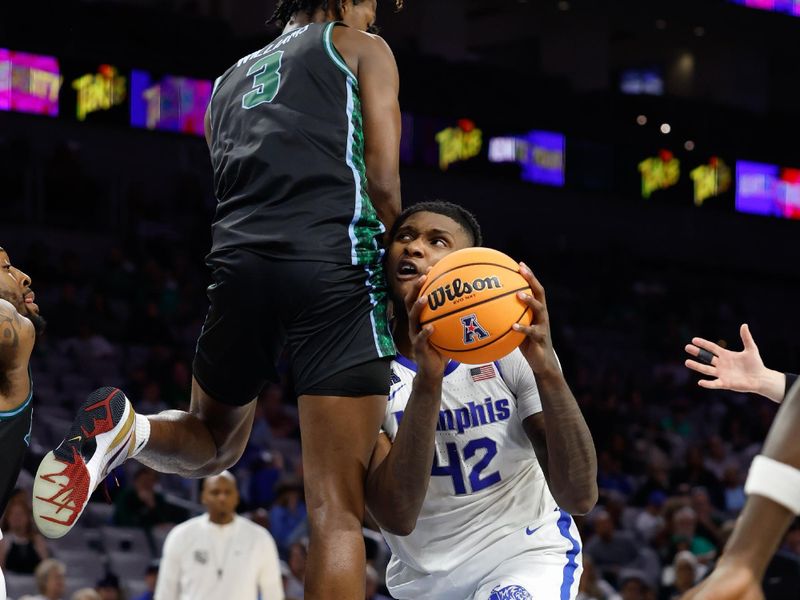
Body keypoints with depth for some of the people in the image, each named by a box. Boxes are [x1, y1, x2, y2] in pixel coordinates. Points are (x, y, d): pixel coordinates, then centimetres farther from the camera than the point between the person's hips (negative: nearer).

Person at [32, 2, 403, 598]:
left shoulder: (232, 79, 29)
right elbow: (382, 181, 3)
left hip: (239, 258, 5)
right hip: (334, 263, -5)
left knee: (213, 444, 29)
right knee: (338, 510, -7)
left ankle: (124, 430, -3)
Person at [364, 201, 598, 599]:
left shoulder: (510, 346, -9)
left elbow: (580, 498, -18)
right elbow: (396, 516, -23)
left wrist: (546, 370, -31)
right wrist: (428, 379, -33)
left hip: (526, 553, -3)